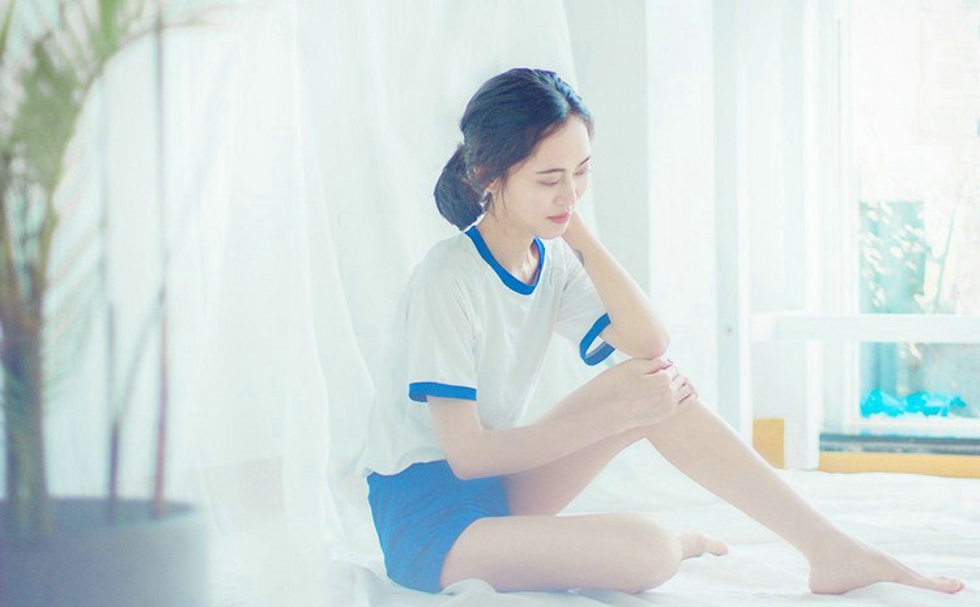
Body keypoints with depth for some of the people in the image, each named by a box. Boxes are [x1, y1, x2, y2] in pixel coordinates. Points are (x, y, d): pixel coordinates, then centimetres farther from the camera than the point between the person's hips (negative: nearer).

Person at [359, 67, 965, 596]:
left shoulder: (551, 259, 4)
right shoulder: (448, 280, -20)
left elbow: (649, 342, -8)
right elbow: (465, 453, -22)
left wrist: (576, 228, -9)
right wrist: (615, 413, -20)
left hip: (495, 486, 8)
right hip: (426, 516, -8)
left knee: (658, 384, -13)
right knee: (643, 551, -32)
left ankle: (831, 549, -9)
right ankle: (674, 539, 6)